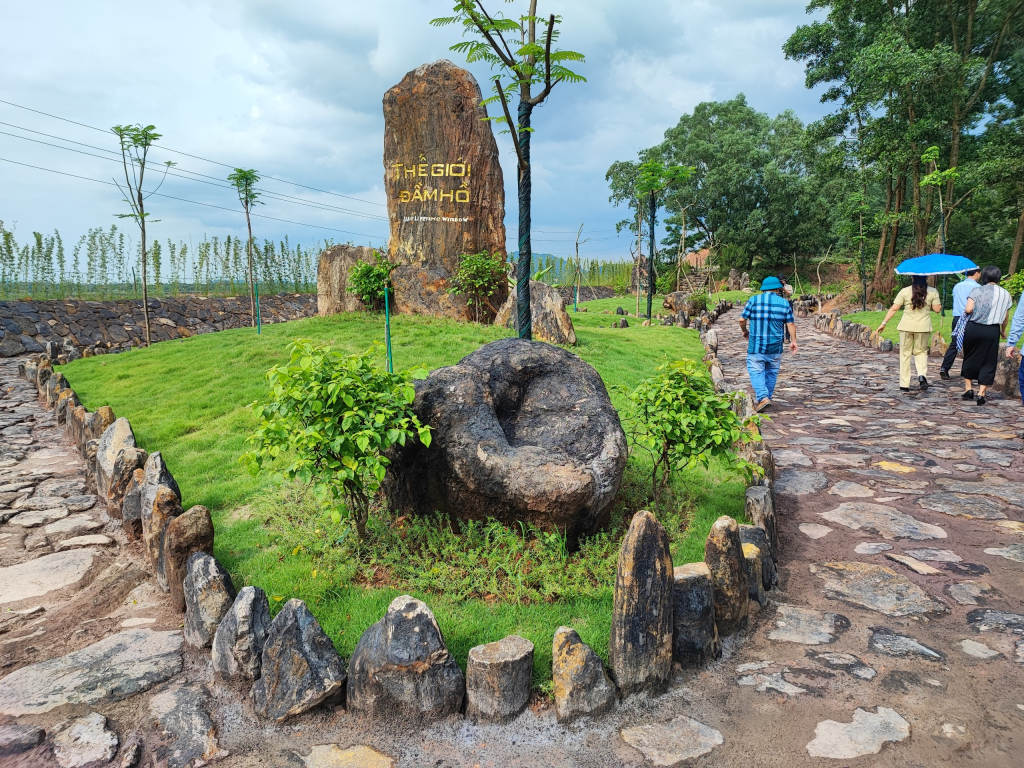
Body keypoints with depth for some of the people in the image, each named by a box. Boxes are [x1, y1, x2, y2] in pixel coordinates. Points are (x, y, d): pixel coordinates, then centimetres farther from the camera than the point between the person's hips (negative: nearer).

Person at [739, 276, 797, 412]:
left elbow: (742, 320, -2)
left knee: (756, 372, -1)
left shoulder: (753, 300, -1)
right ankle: (767, 397, 23)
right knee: (771, 373, 15)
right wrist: (793, 341, 9)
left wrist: (745, 331, 16)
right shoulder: (784, 303, 4)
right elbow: (790, 324, 2)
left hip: (756, 345, -2)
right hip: (775, 347, 3)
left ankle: (763, 397, -17)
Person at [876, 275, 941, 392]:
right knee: (921, 351, 17)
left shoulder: (905, 291, -2)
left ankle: (904, 384, 8)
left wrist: (884, 323, 0)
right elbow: (937, 309, 0)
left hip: (906, 325, -1)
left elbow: (894, 308, -5)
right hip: (923, 326, 1)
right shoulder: (933, 292, 0)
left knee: (905, 354, 7)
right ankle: (922, 375, -9)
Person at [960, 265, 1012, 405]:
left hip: (973, 328, -1)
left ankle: (968, 388, 17)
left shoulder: (977, 291, -4)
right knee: (988, 362, 7)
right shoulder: (1005, 294, 5)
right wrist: (1003, 331, 27)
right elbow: (1005, 317, 11)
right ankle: (981, 393, 2)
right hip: (992, 331, 1)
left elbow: (968, 310, -15)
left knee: (970, 358, 16)